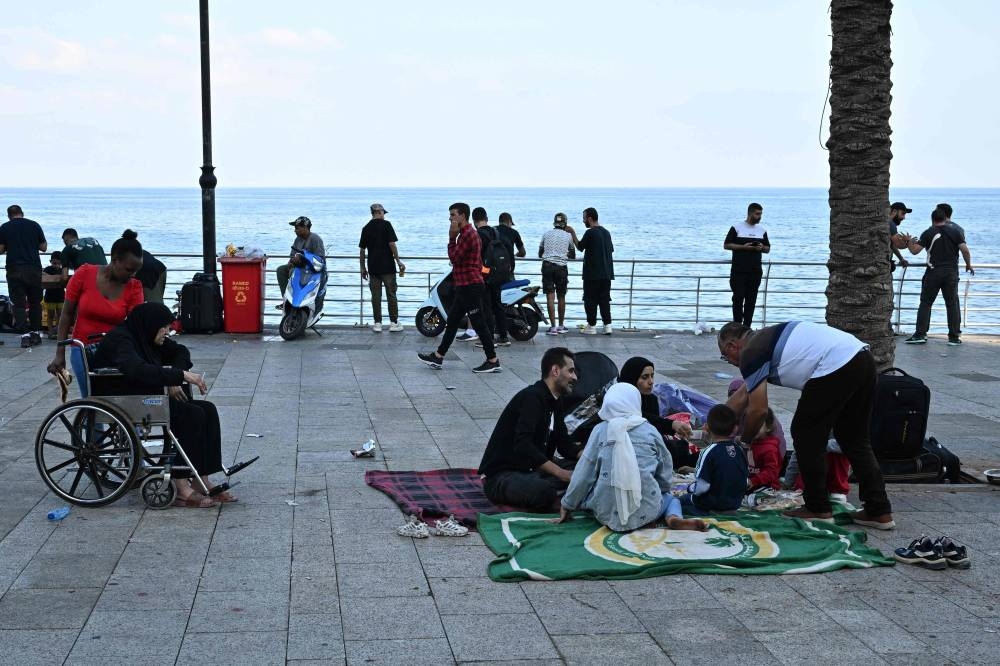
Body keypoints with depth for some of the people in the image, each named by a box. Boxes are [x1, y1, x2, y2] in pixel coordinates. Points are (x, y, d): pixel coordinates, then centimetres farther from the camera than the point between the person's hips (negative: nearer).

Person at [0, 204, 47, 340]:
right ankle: (35, 332, 14)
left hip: (14, 270, -1)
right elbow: (44, 247, 8)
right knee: (35, 302, 13)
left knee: (18, 303, 1)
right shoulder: (34, 225, 5)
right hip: (34, 269, 1)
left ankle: (25, 334, -8)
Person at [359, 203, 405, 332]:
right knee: (391, 294, 3)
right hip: (387, 266, -4)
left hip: (373, 267, 4)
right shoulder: (386, 224, -5)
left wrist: (363, 268, 15)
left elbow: (362, 250, 8)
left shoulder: (366, 228, 8)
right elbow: (392, 244, -12)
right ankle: (394, 323, 5)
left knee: (376, 296, 6)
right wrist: (398, 261, -5)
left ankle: (377, 323, 7)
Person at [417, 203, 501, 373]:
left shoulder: (468, 234, -16)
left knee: (479, 324, -7)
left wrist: (452, 237, -12)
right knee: (452, 322, 14)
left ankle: (493, 362, -3)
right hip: (465, 287, 11)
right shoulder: (468, 233, 19)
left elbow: (454, 257, -18)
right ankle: (437, 357, 19)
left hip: (470, 287, -11)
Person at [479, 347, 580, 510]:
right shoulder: (532, 397, -17)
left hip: (531, 471, 9)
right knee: (543, 490, -38)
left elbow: (565, 445, 18)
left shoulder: (555, 402, 12)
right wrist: (562, 474, -32)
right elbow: (522, 446, -29)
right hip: (500, 476, -9)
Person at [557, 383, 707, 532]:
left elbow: (583, 473, 4)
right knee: (670, 498, 29)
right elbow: (665, 471, 13)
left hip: (607, 514, 1)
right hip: (646, 511, -1)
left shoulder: (600, 430, 3)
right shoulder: (650, 431, 4)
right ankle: (673, 518, -4)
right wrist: (662, 490, 34)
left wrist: (567, 505, 16)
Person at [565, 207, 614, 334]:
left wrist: (573, 233, 7)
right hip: (607, 273, 7)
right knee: (605, 300, 9)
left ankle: (592, 326, 4)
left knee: (590, 300, 2)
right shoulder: (606, 232, 10)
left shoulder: (590, 233, -13)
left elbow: (580, 247, -2)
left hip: (592, 274, -7)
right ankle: (607, 325, 4)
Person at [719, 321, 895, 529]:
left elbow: (758, 410, 1)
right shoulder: (764, 338, 30)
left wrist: (742, 441, 18)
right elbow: (743, 394, 38)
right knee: (855, 439, 18)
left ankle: (818, 509, 14)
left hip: (836, 367, -9)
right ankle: (879, 511, 17)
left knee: (806, 435, 7)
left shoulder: (750, 354, 2)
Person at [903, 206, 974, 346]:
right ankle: (954, 336, 6)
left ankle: (920, 334, 0)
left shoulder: (928, 233, -2)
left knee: (925, 303, 5)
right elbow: (965, 250, -5)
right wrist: (969, 265, 10)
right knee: (953, 304, 7)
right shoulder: (956, 231, 2)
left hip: (933, 273, -1)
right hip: (951, 272, 2)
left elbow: (915, 251, -5)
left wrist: (909, 242, 14)